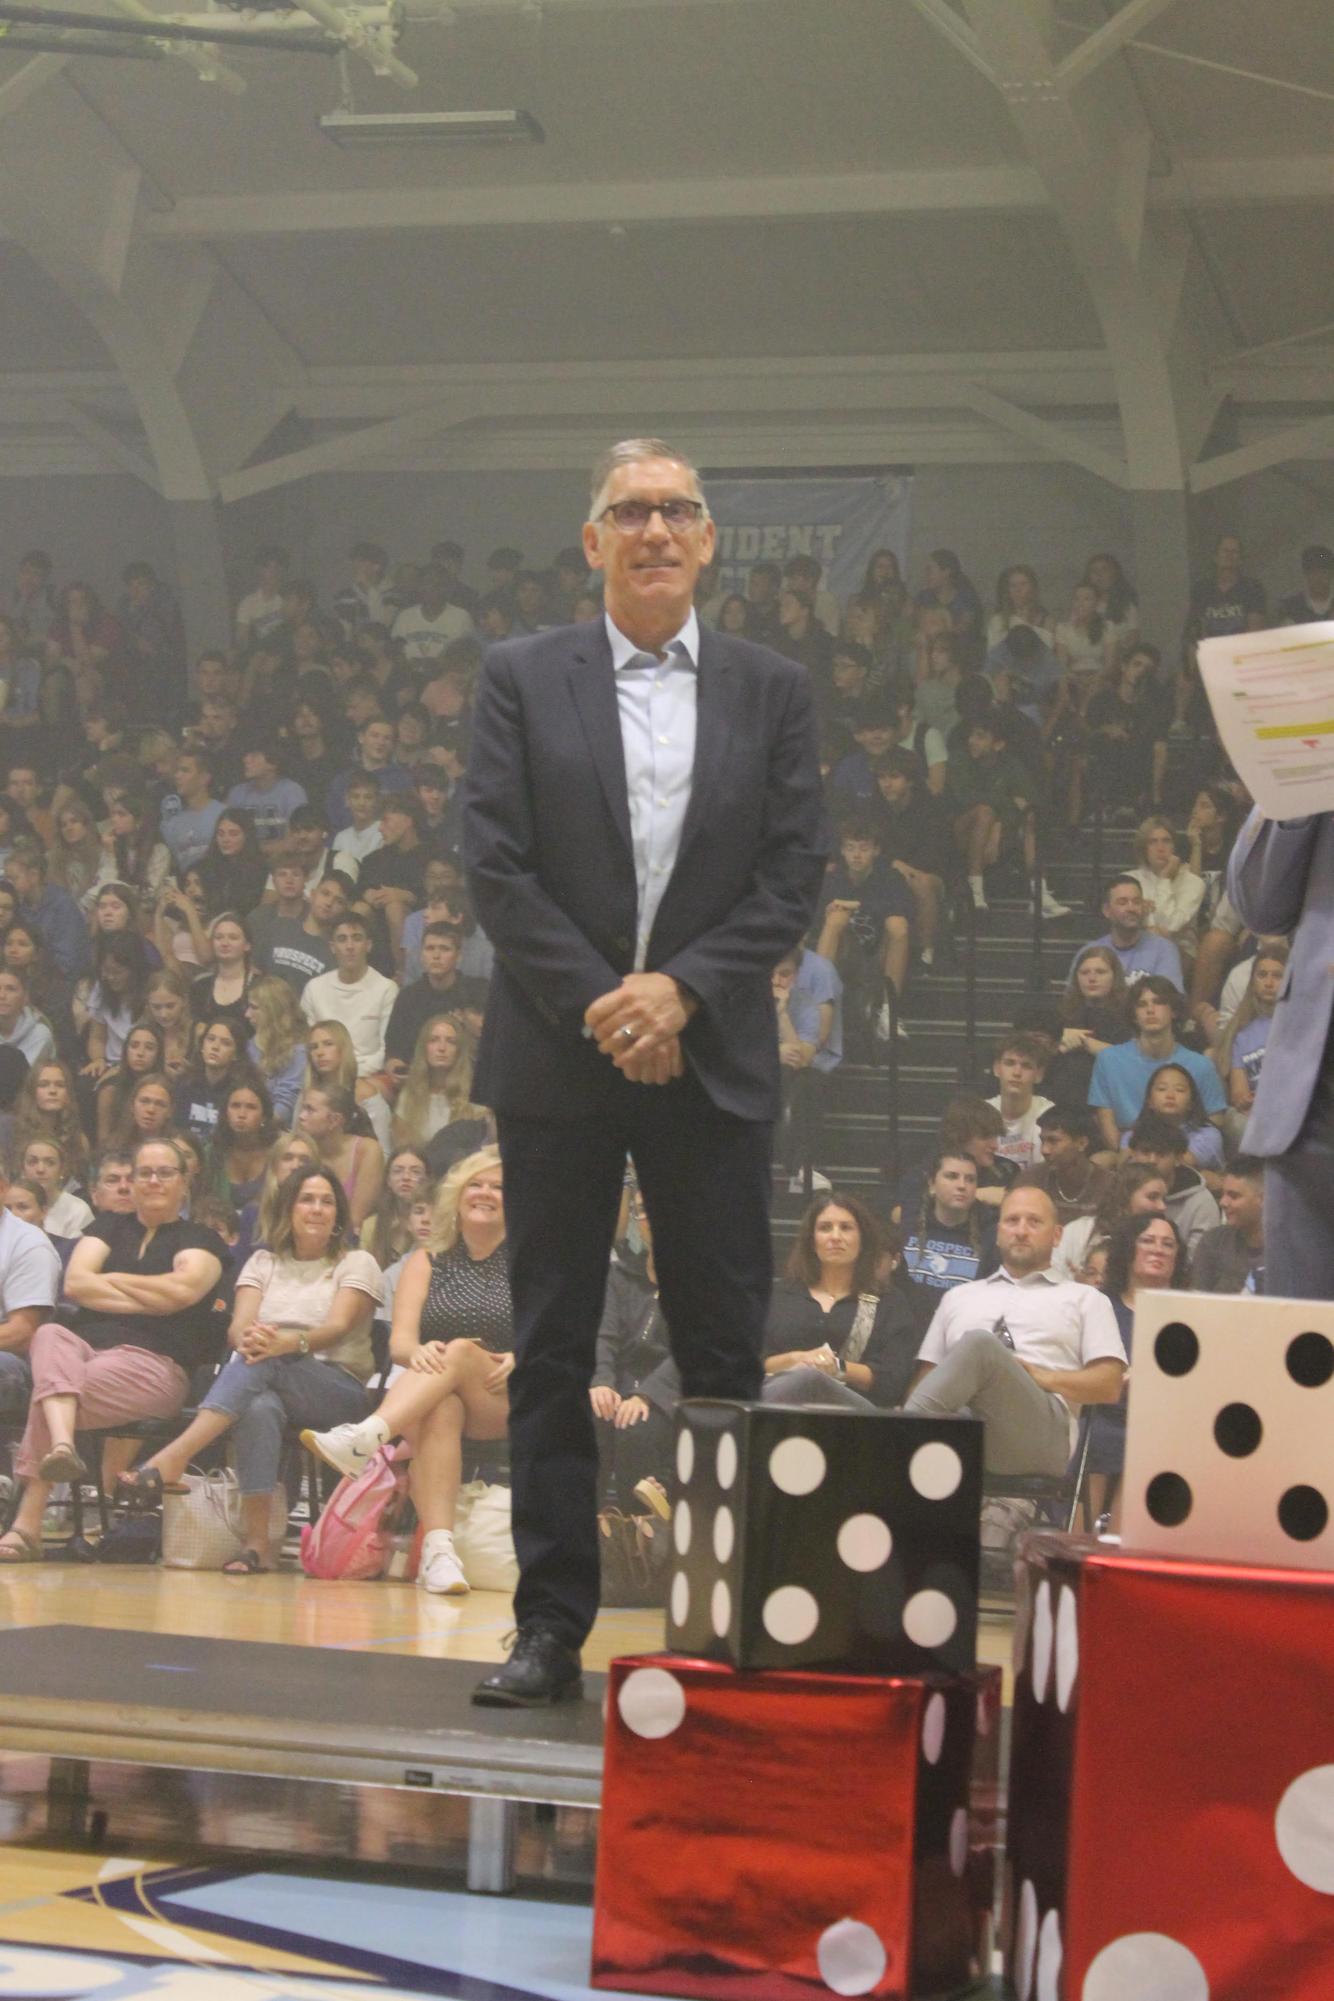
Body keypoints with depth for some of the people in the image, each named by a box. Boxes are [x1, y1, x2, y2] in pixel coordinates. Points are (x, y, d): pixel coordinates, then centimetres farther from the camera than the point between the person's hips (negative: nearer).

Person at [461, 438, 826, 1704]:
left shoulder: (771, 692, 9)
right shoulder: (522, 679, 5)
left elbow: (794, 873, 3)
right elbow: (495, 865, -2)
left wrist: (682, 989, -11)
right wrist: (598, 1003, -11)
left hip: (713, 1063, 1)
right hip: (556, 1063, 0)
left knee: (724, 1351, 1)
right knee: (551, 1352, 2)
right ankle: (550, 1625, 8)